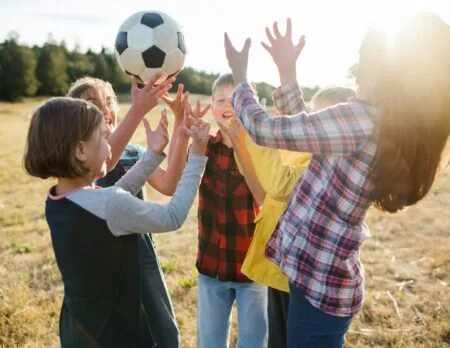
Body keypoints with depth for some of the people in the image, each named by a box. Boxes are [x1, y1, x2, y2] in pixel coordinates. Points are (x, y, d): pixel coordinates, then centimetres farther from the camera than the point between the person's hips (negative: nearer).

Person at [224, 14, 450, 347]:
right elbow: (307, 131, 15)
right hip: (326, 276, 9)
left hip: (319, 278, -9)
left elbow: (264, 129, -18)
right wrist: (287, 73, 11)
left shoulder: (363, 119, -22)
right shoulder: (400, 131, 6)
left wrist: (240, 79, 0)